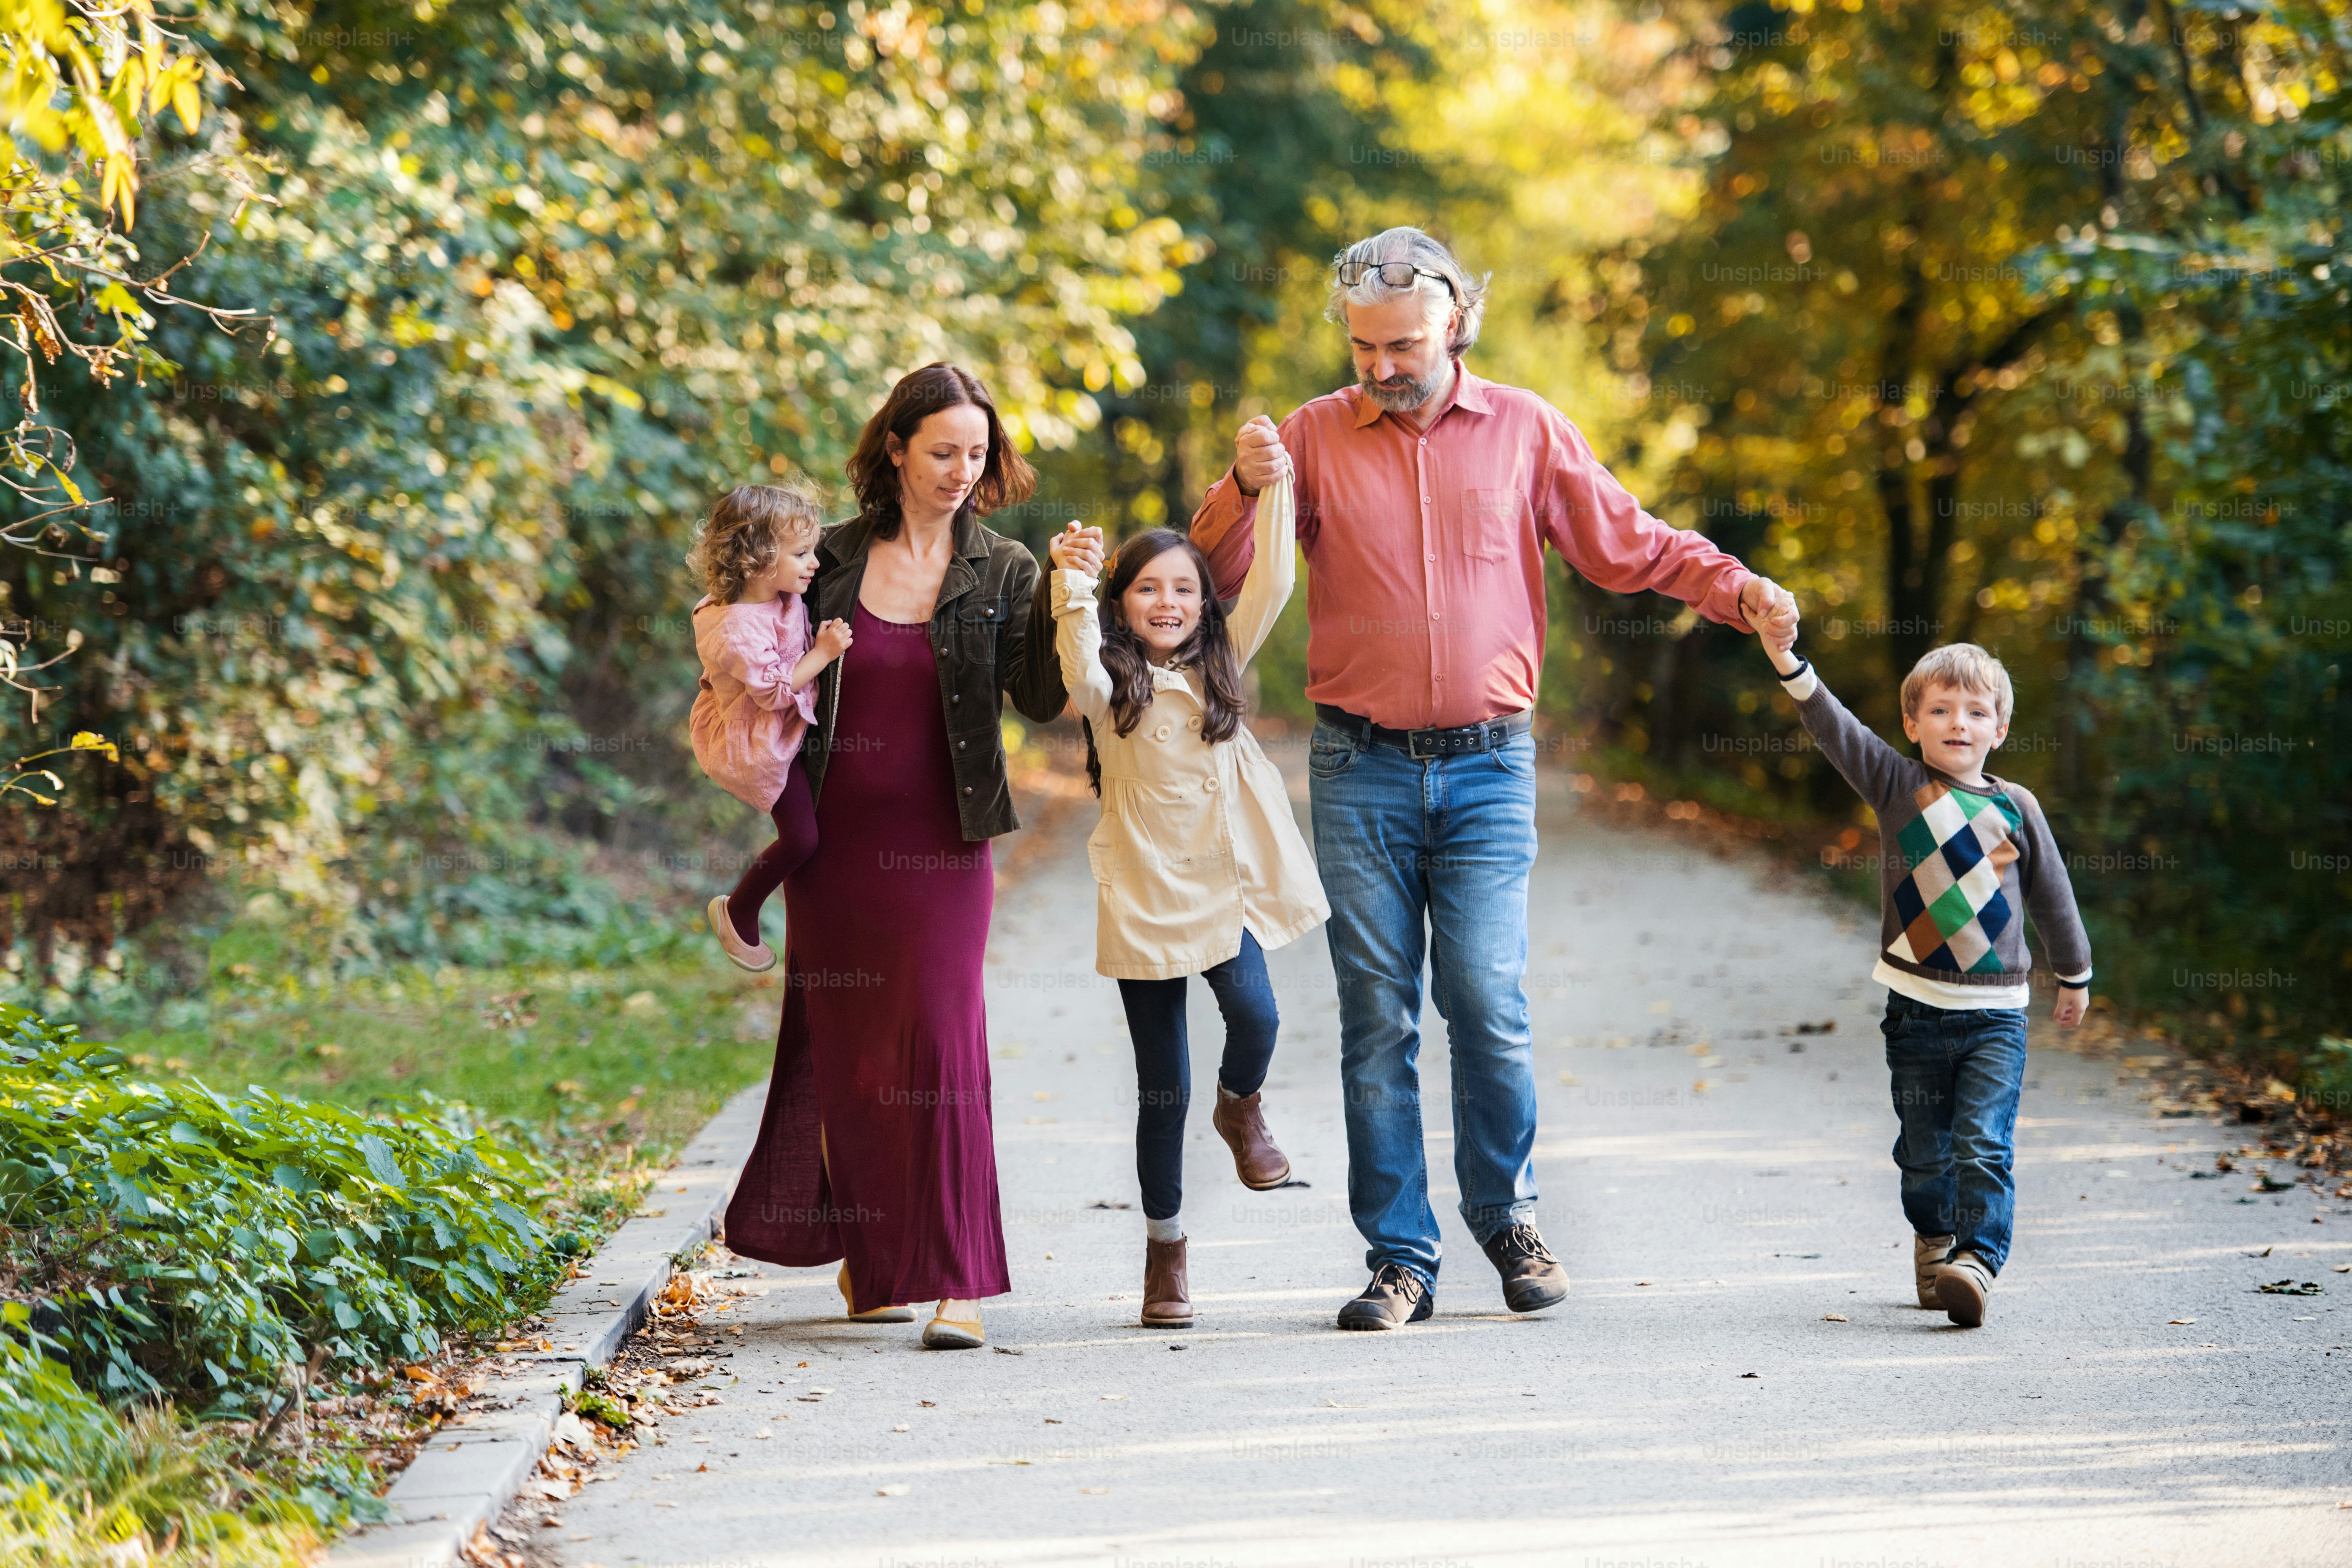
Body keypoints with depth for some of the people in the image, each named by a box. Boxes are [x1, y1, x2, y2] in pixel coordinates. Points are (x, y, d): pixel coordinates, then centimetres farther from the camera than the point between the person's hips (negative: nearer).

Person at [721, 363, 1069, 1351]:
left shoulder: (1002, 574, 2)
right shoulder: (831, 563, 5)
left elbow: (1042, 697, -9)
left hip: (942, 844, -2)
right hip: (835, 841, 2)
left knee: (940, 1036, -11)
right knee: (843, 1046, 8)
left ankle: (956, 1279, -9)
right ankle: (864, 1254, 25)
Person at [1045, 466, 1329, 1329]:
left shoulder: (1218, 664, 9)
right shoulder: (1112, 683, -1)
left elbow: (1272, 585, -2)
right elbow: (1081, 675, -25)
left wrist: (1273, 482, -10)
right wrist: (1073, 588, -41)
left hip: (1226, 884, 2)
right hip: (1145, 893, -2)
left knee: (1254, 1014, -25)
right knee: (1162, 1087, 3)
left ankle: (1240, 1108, 10)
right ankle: (1165, 1244, 18)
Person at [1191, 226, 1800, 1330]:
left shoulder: (1525, 430, 6)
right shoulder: (1316, 435, 5)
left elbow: (1629, 545, 8)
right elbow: (1225, 578, 3)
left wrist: (1736, 590, -7)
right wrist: (1242, 490, -16)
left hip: (1488, 769, 0)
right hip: (1361, 770, 1)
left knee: (1488, 1002, -8)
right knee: (1376, 1017, 0)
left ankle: (1506, 1214, 15)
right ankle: (1400, 1258, 7)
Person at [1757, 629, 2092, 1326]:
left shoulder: (2017, 809, 4)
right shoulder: (1897, 786, 1)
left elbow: (2052, 895, 15)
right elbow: (1835, 727, -12)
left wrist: (2074, 975, 24)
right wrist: (1790, 664, -26)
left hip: (1995, 1012, -1)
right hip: (1916, 1004, 1)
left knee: (1983, 1144, -13)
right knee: (1923, 1148, 11)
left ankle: (1977, 1260, -16)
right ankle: (1933, 1240, 33)